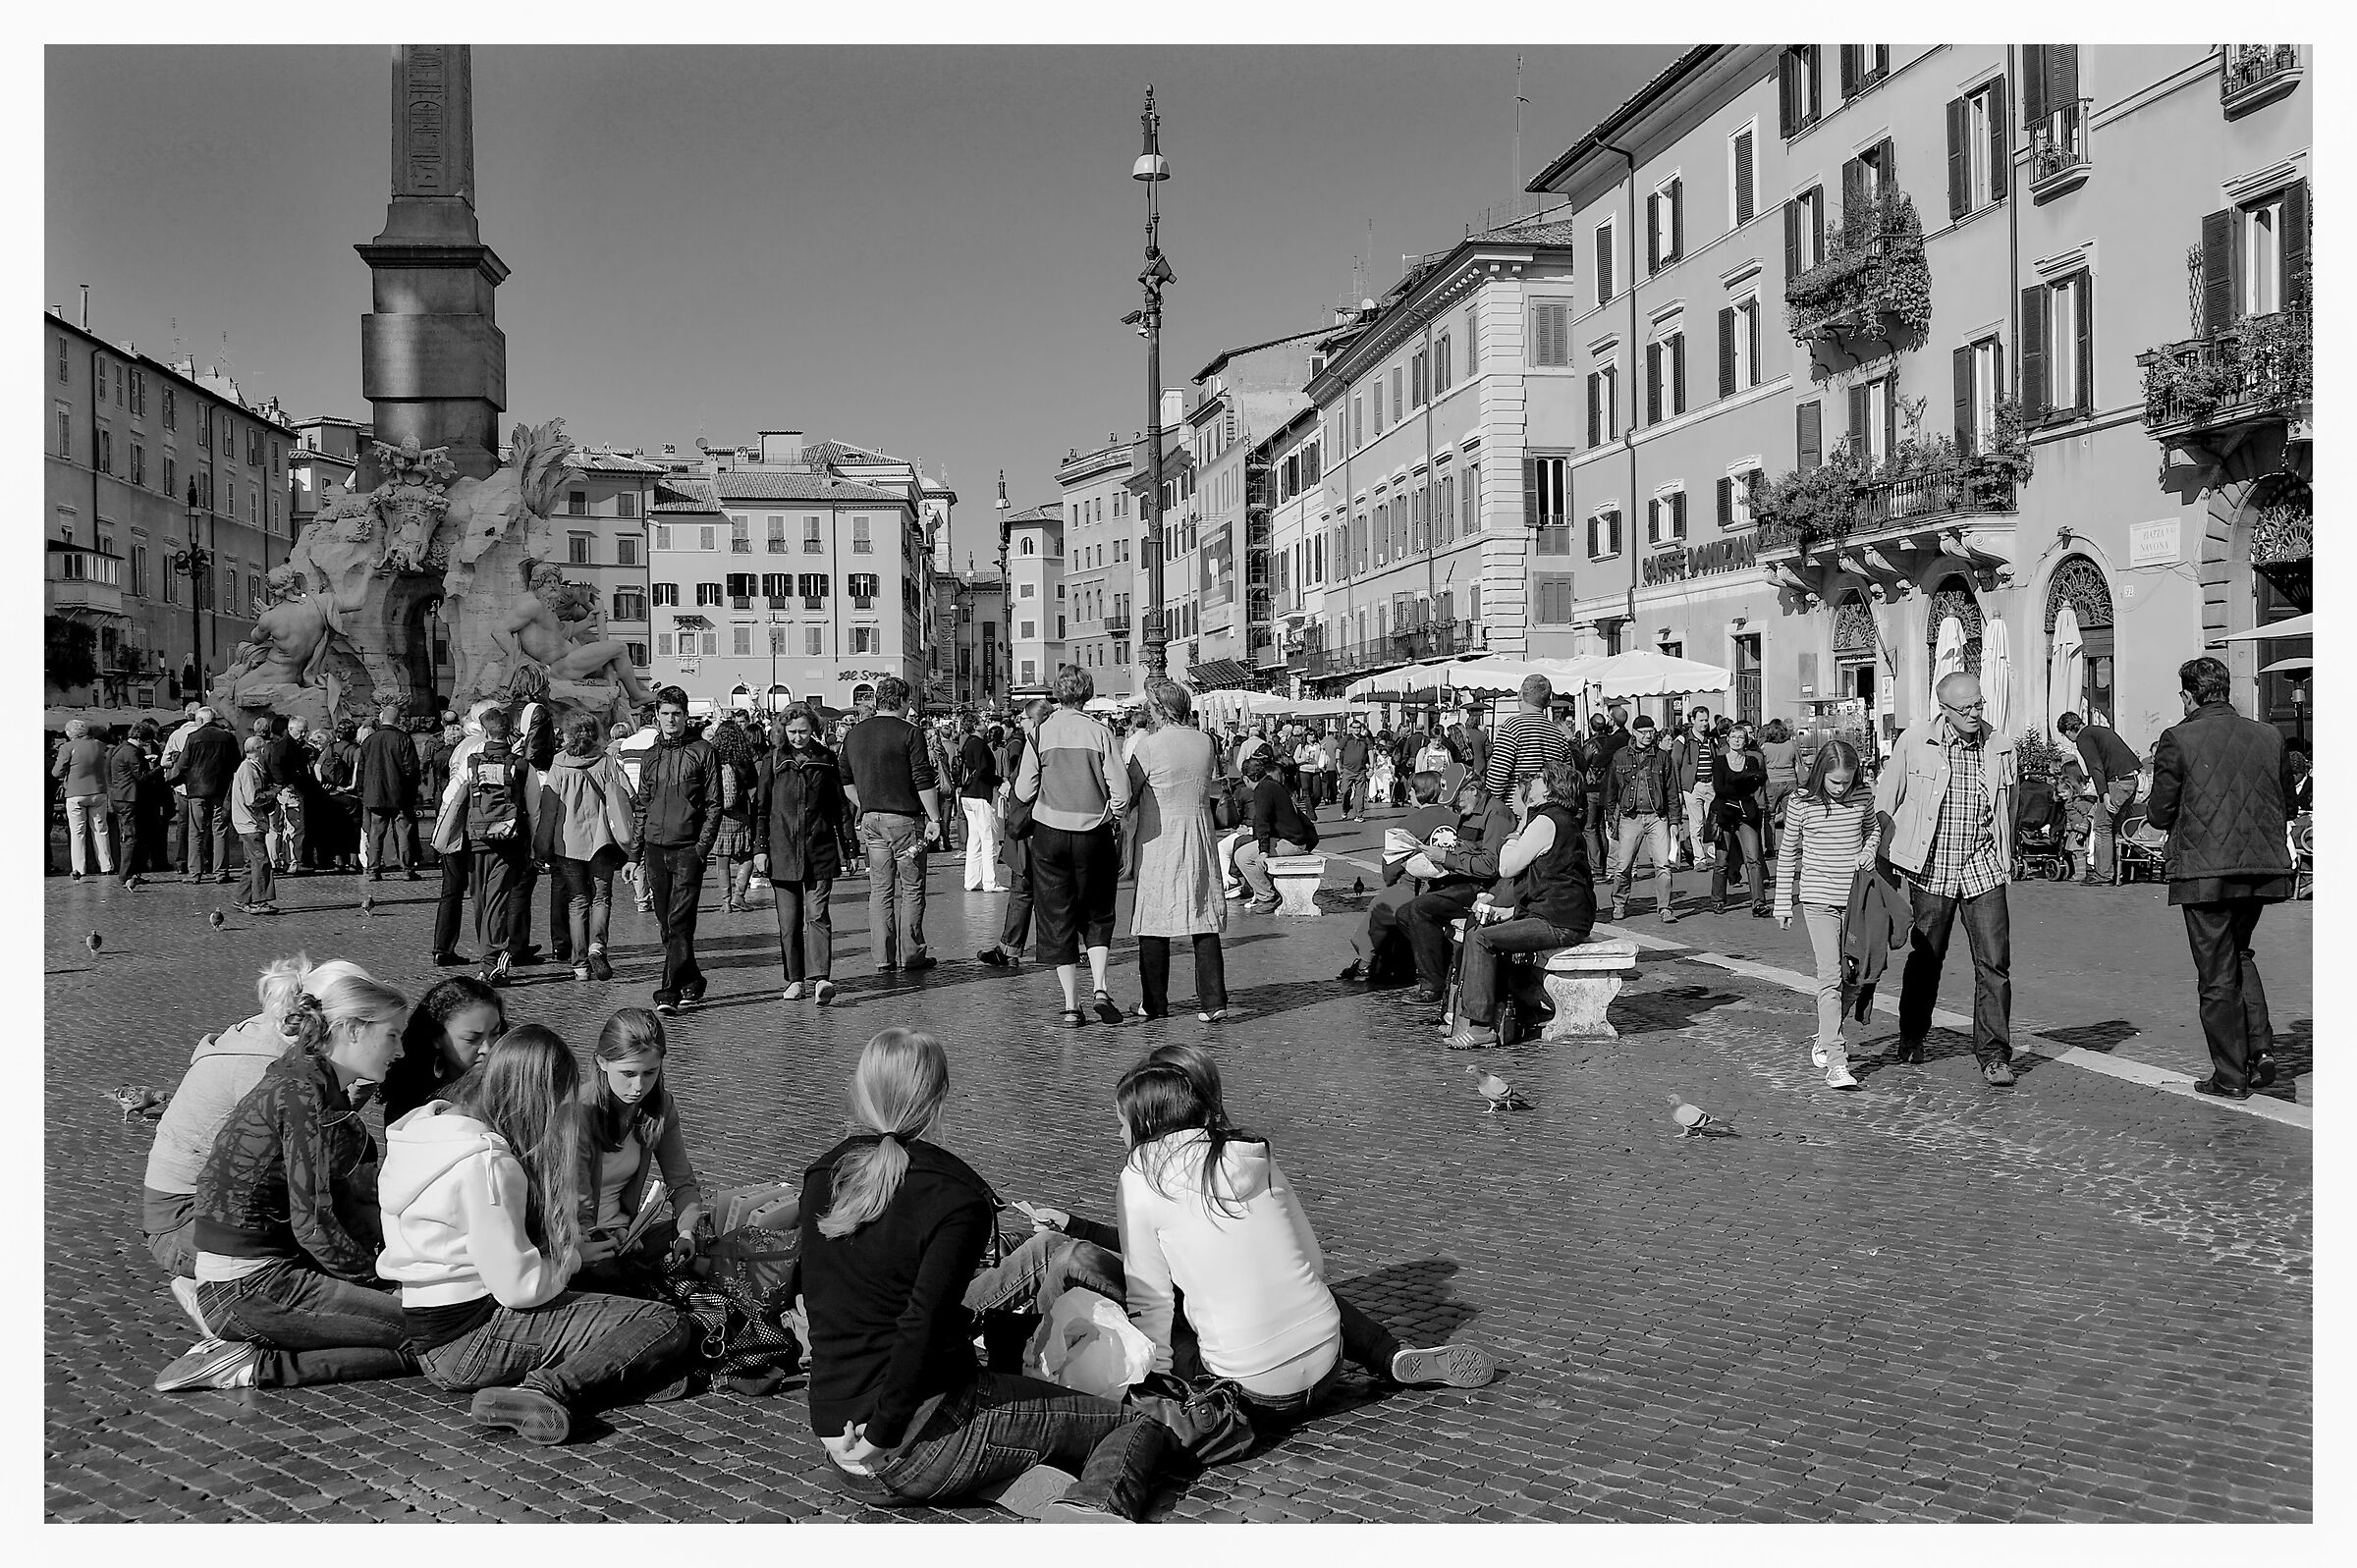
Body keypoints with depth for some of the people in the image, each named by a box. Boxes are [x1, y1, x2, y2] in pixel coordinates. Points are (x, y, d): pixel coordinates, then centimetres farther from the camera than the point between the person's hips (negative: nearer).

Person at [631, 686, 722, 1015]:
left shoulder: (702, 751, 1)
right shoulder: (651, 755, 14)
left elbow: (714, 804, -2)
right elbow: (641, 806, 19)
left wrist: (702, 847, -11)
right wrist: (635, 853, 13)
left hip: (688, 849, -5)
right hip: (655, 849, 5)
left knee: (679, 923, -11)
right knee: (668, 924, 8)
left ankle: (669, 992, -11)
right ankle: (692, 985, 20)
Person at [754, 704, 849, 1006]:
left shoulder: (826, 760, 6)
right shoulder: (772, 762, 4)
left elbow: (839, 807, 12)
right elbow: (761, 808, 7)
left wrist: (845, 845, 10)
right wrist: (759, 849, 1)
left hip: (819, 851, -1)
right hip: (782, 850, 1)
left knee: (817, 916, -10)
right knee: (788, 921, 5)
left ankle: (820, 978, -18)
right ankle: (794, 980, 15)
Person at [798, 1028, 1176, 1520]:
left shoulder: (821, 1176, 7)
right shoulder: (958, 1197, -15)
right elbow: (921, 1323, -25)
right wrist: (881, 1436, -17)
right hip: (925, 1439, -7)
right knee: (1142, 1426, -1)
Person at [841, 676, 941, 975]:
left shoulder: (854, 734, 9)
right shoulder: (910, 733, -10)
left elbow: (846, 782, 12)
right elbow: (923, 781, -12)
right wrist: (933, 818, -6)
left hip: (871, 819, 5)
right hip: (905, 818, -5)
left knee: (879, 890, 8)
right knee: (912, 888, 5)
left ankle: (883, 959, 8)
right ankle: (910, 955, 7)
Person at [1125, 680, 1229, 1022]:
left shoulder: (1149, 745, -12)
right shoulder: (1205, 742, 3)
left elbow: (1126, 797, -8)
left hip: (1158, 838, -4)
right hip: (1199, 838, 4)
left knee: (1153, 920, 6)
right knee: (1204, 919, 6)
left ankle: (1155, 1003, 11)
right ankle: (1213, 1000, -1)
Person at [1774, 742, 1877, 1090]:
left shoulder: (1863, 796, 1)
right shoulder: (1802, 804, -5)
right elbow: (1788, 854, 4)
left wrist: (1868, 851, -2)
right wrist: (1783, 905, 7)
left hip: (1856, 898, 3)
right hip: (1818, 899, -3)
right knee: (1830, 976, -11)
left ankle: (1826, 1041, 28)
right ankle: (1835, 1061, -14)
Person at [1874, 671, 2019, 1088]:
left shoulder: (1999, 746, 4)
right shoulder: (1914, 741, -4)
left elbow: (2008, 808, 17)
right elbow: (1885, 796, 5)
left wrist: (2007, 858, 17)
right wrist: (1886, 853, 2)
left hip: (1983, 869, 2)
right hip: (1930, 870, -2)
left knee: (1994, 963, -4)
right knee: (1925, 959, 9)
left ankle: (1993, 1054, 3)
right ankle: (1911, 1038, 29)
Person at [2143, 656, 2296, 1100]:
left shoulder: (2178, 739, -9)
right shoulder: (2270, 736, 4)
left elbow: (2160, 814, -6)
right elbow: (2286, 804, 13)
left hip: (2204, 870, -5)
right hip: (2263, 868, 5)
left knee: (2217, 973, 4)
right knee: (2238, 952, 25)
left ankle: (2230, 1077, 10)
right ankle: (2260, 1049, 14)